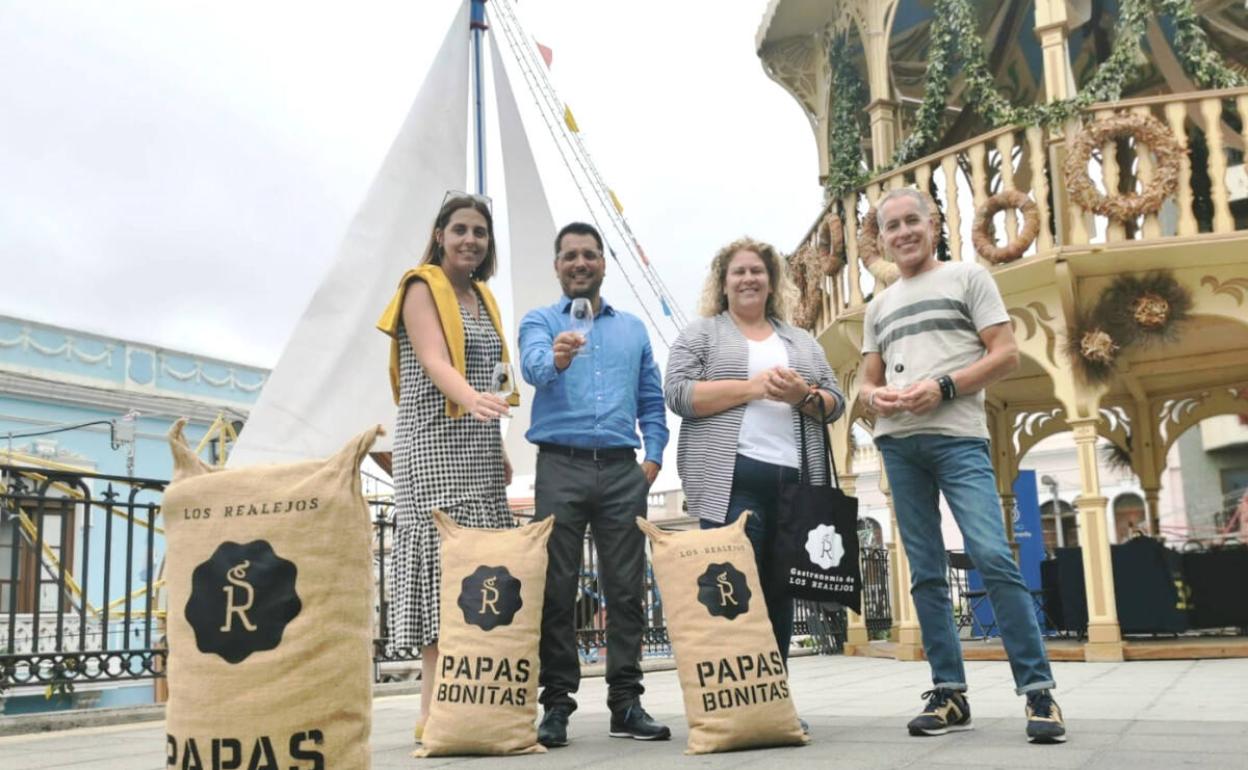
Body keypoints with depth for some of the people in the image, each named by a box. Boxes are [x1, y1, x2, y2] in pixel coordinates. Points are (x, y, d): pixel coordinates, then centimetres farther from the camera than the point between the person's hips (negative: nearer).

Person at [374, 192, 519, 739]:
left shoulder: (482, 297, 20)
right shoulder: (422, 287, -3)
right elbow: (435, 362, -19)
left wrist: (499, 448, 16)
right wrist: (473, 400, -38)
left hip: (478, 447, 8)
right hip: (434, 443, -7)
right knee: (445, 565, -13)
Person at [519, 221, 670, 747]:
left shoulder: (633, 329, 18)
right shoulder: (540, 321, 7)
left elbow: (652, 401, 18)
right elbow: (532, 365, -16)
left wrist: (653, 455, 3)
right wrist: (556, 358, -39)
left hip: (622, 470, 3)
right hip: (561, 466, -3)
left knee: (626, 588, 3)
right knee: (557, 590, -1)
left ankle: (626, 702, 9)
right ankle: (556, 703, 6)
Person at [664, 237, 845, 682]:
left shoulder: (803, 342, 22)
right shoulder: (701, 334, 9)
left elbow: (835, 401, 17)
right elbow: (679, 395, -4)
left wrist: (805, 396, -6)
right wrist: (753, 386, -12)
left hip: (795, 480, 5)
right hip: (731, 481, -4)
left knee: (780, 592, 5)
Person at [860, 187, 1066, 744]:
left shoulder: (968, 277, 7)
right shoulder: (879, 307, 20)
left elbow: (1006, 354, -1)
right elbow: (867, 381, 22)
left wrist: (942, 387, -14)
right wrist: (875, 396, -3)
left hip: (957, 437, -5)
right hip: (897, 443, 5)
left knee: (992, 557, -16)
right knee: (926, 572, 4)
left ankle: (1038, 691, -10)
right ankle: (949, 693, 8)